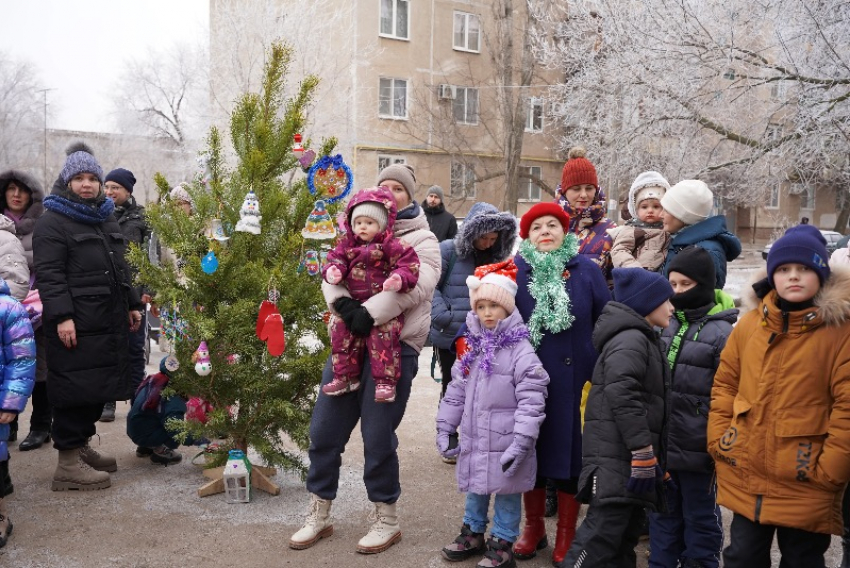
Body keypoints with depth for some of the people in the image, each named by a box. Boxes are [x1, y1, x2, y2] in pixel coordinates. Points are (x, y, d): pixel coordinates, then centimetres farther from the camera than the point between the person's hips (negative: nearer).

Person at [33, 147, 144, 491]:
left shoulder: (107, 219, 20)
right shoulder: (52, 221, -6)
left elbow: (120, 268, 26)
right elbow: (48, 275, -15)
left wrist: (132, 305, 21)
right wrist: (61, 316, -23)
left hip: (109, 322, 8)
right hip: (75, 323, -8)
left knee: (99, 386, 13)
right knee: (75, 388, -7)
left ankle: (82, 446, 26)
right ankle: (68, 464, 0)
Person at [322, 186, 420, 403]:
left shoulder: (392, 245, -6)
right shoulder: (347, 244, 11)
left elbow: (409, 265, -12)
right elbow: (336, 259, 12)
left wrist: (400, 279, -32)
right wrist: (333, 271, -13)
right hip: (353, 304, 6)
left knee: (383, 336, -20)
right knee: (340, 332, -1)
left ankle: (385, 381, -10)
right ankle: (345, 377, 13)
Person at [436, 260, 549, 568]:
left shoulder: (520, 350, -15)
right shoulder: (473, 348, 6)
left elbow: (531, 400, -19)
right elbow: (456, 391, 12)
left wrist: (521, 441, -22)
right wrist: (445, 427, 10)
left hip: (504, 443, -6)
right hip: (474, 439, 7)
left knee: (506, 491, 7)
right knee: (475, 487, 21)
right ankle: (473, 533, 39)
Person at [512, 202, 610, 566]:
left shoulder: (587, 270, -1)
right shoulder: (517, 271, -2)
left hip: (573, 379, 0)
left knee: (569, 451, 8)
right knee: (531, 450, 12)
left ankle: (566, 535, 27)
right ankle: (533, 527, 32)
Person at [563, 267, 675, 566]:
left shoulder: (643, 340, 21)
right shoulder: (630, 340, -12)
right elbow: (623, 397, -23)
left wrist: (651, 455, 22)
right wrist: (644, 452, -23)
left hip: (628, 456, 11)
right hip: (616, 456, -11)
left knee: (627, 529, 16)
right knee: (603, 532, -12)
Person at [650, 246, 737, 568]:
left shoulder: (722, 332, -12)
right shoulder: (666, 325, 7)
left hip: (696, 448, -6)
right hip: (659, 444, 6)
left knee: (699, 518, 11)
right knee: (662, 514, 18)